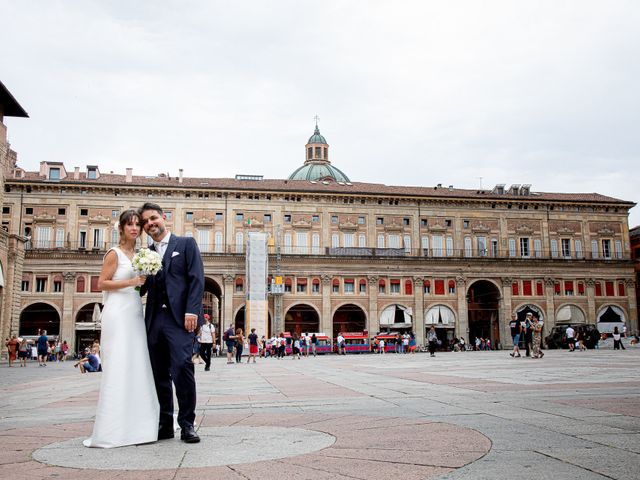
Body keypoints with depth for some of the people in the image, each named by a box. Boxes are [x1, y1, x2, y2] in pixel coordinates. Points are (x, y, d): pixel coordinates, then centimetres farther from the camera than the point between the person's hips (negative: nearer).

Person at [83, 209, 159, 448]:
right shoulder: (115, 253, -3)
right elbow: (102, 283, -9)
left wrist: (142, 283, 7)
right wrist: (131, 282, -15)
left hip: (134, 314, 7)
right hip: (118, 314, -7)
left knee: (137, 368, 4)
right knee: (117, 368, -9)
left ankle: (134, 426, 9)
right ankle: (112, 431, -5)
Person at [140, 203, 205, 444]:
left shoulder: (186, 243, 7)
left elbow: (196, 279, -3)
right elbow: (143, 288, 18)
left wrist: (192, 311, -13)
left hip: (178, 317, -5)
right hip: (154, 319, 5)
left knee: (182, 366, -15)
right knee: (160, 373, 5)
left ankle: (187, 424, -5)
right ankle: (165, 424, 14)